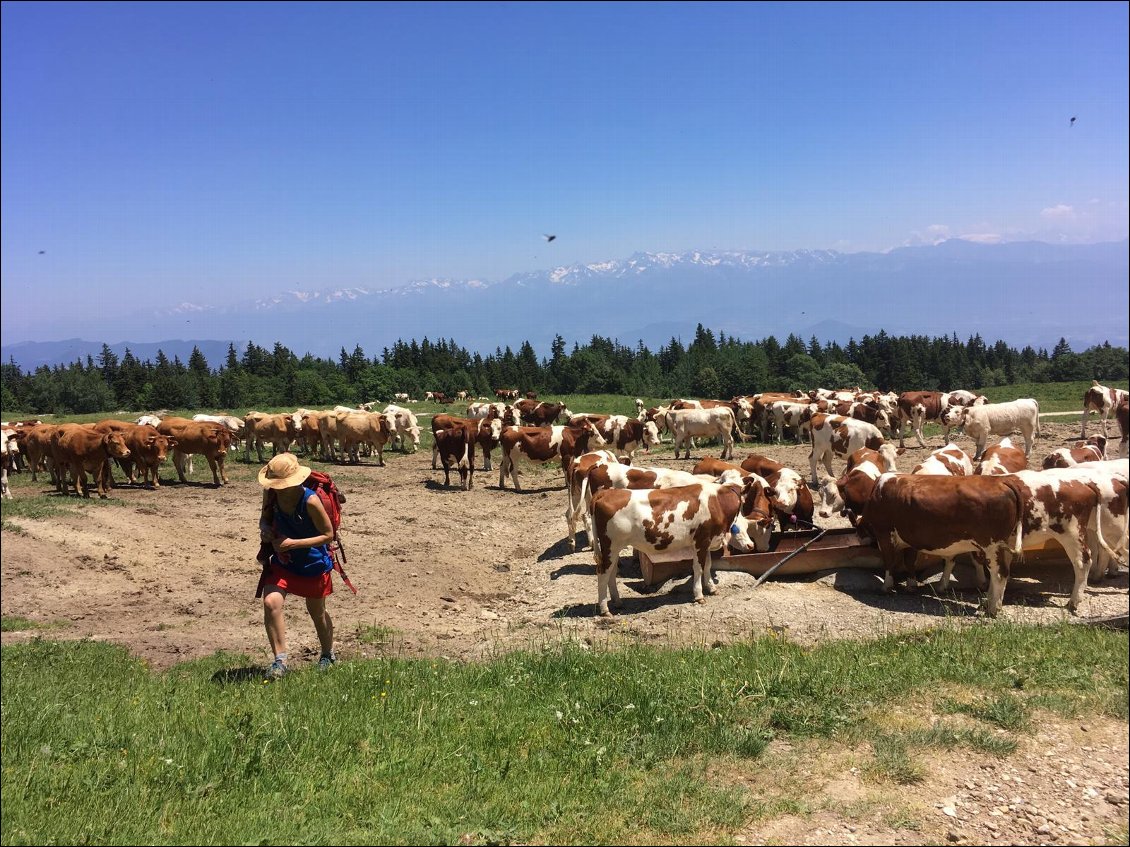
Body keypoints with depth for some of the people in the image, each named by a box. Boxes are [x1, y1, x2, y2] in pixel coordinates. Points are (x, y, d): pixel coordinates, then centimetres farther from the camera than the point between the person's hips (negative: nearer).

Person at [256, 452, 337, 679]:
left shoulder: (310, 501, -29)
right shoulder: (271, 493, -14)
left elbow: (328, 535, -21)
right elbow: (265, 517, 7)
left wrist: (293, 543, -28)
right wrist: (264, 529, -18)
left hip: (313, 564, -3)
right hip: (281, 561, 4)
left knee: (317, 612, 16)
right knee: (271, 602, -21)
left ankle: (328, 654, 43)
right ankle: (280, 660, -10)